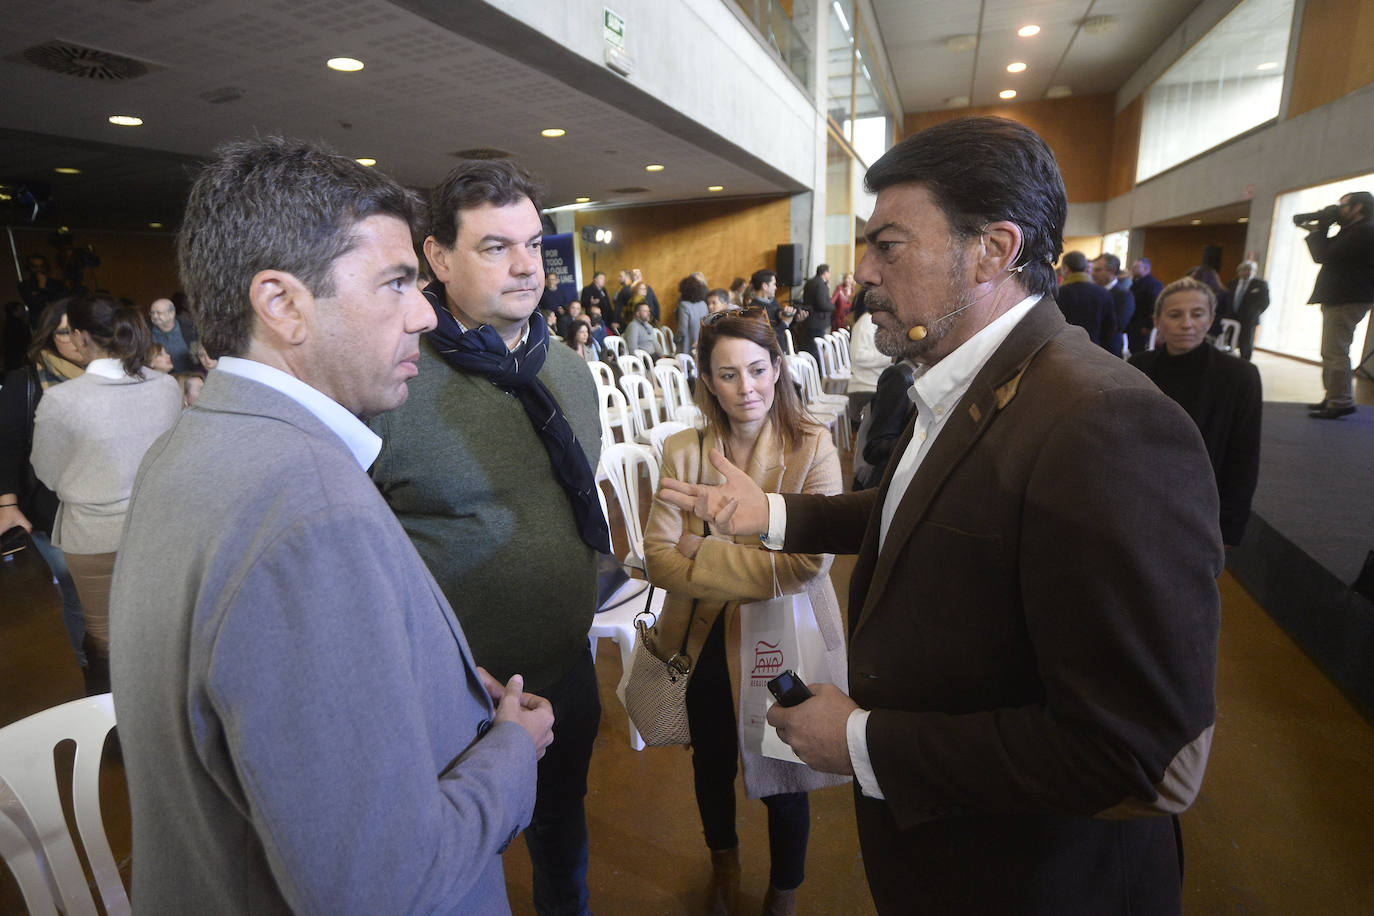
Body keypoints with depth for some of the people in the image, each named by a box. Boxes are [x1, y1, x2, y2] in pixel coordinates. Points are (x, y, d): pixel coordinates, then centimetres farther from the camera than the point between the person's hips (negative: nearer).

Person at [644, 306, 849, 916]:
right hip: (705, 643, 3)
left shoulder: (813, 446, -13)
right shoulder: (682, 452, -7)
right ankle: (723, 859, 60)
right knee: (711, 768, 26)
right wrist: (759, 565, -26)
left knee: (782, 782, 18)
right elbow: (659, 559, -14)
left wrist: (705, 552, -22)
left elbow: (811, 560, -22)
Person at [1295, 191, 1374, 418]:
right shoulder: (1353, 231, 22)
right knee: (1331, 352, 14)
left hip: (1346, 302, -11)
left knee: (1335, 351, -13)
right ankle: (1333, 398, 20)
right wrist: (1317, 232, 10)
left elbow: (1325, 256, -17)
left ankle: (1341, 402, -12)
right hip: (1338, 299, 11)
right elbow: (1326, 256, 19)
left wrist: (1318, 230, -5)